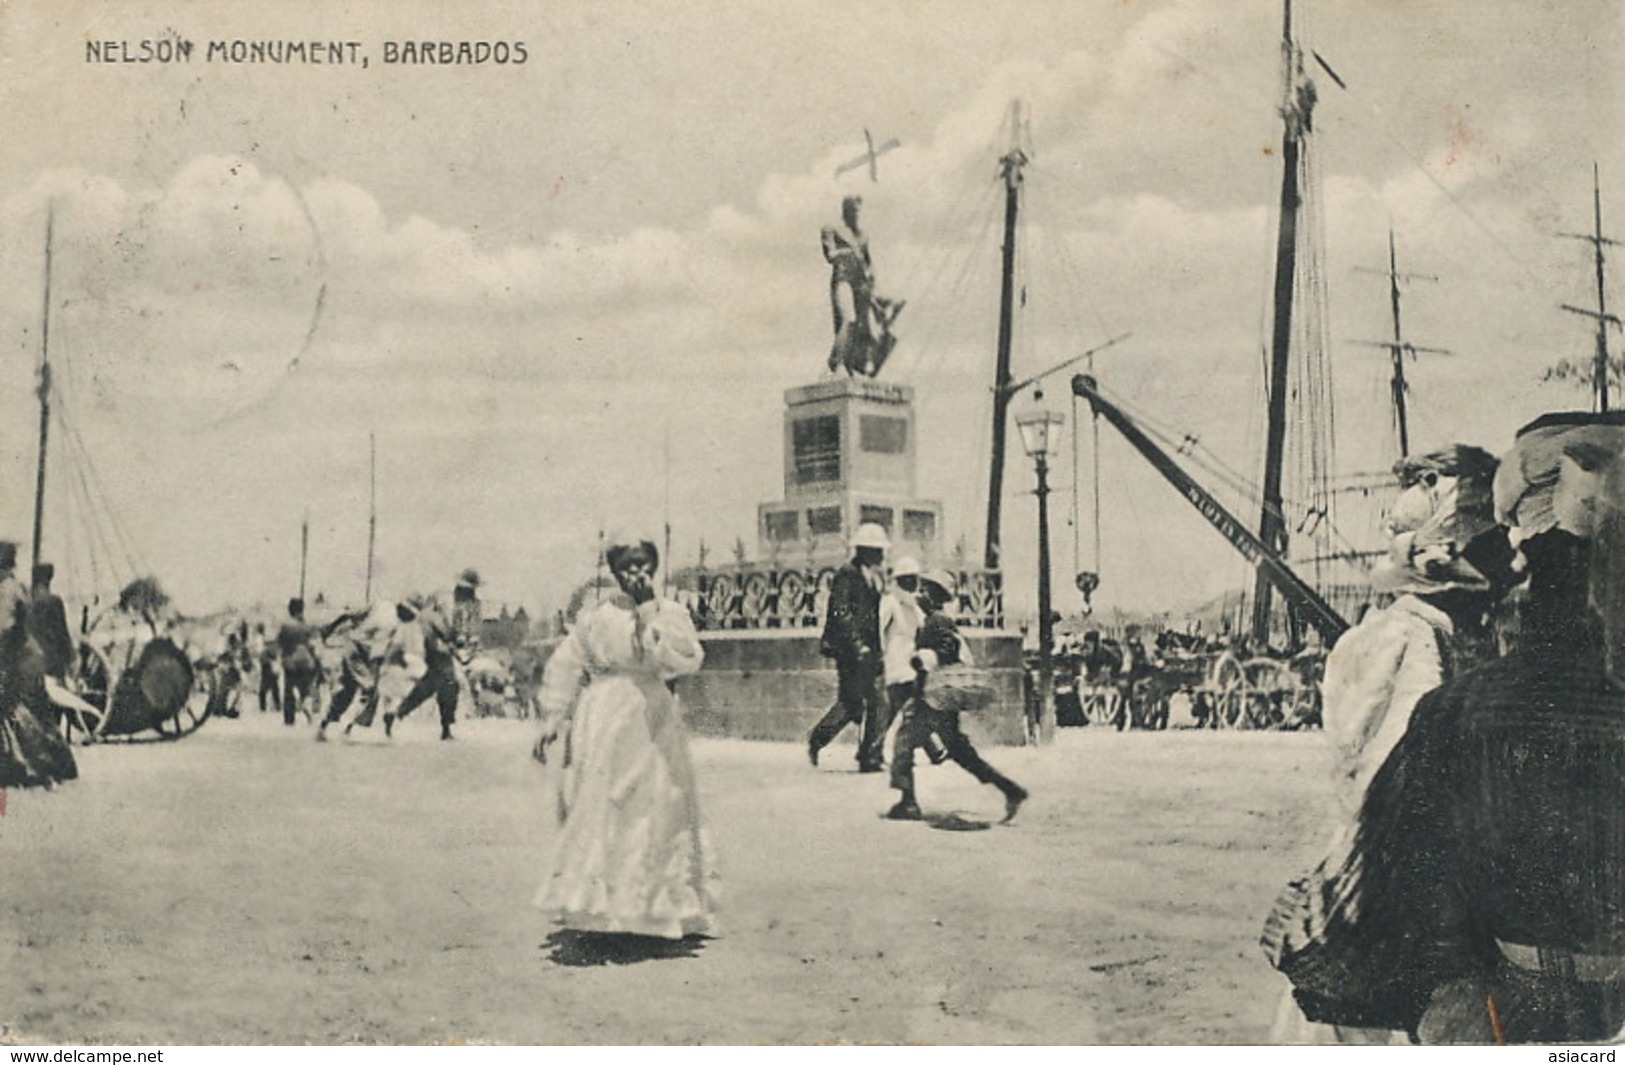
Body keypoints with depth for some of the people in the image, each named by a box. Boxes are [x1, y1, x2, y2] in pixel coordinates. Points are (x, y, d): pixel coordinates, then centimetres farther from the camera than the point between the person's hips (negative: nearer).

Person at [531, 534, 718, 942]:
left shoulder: (670, 614, 2)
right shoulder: (596, 617, 5)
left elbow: (687, 659, -16)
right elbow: (565, 667, 9)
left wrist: (649, 611, -15)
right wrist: (553, 718, 2)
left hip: (652, 725, -1)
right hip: (602, 723, 1)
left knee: (655, 810, -1)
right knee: (598, 811, 1)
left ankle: (653, 904, 9)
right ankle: (598, 904, 9)